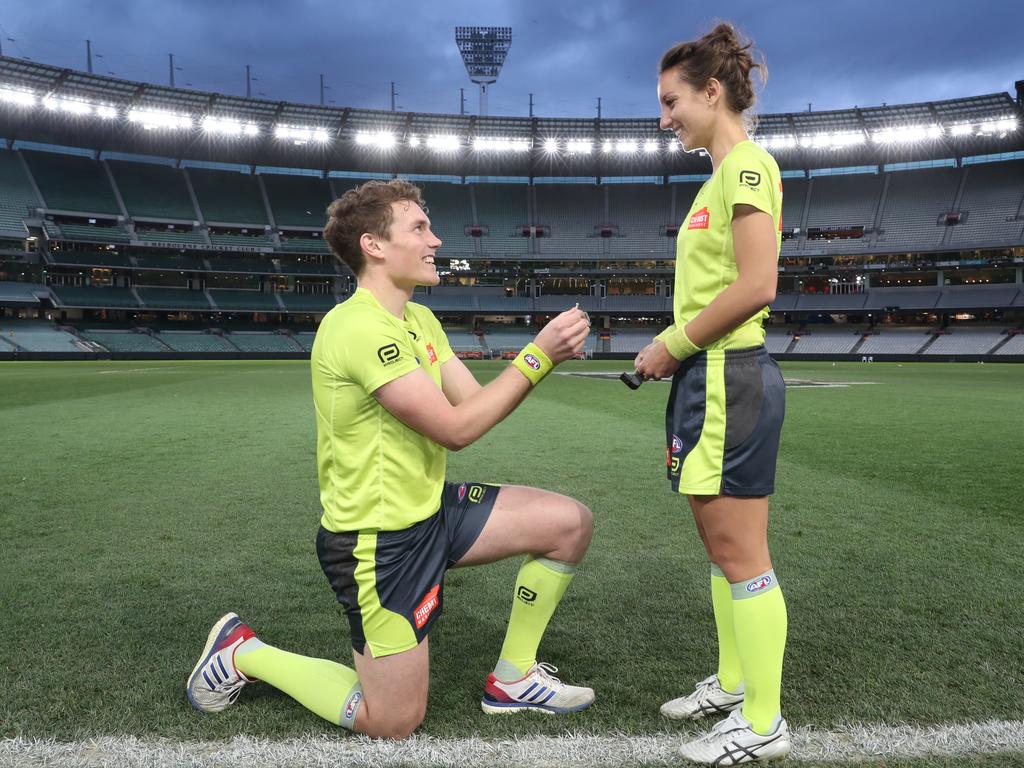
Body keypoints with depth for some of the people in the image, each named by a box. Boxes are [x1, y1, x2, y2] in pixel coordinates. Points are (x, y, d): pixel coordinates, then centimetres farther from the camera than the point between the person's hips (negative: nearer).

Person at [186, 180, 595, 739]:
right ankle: (242, 654, 20)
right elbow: (455, 428, -25)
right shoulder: (360, 327, -23)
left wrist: (546, 352, -10)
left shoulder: (420, 320, 9)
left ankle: (513, 678, 17)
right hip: (378, 539, -9)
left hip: (429, 509, 9)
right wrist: (538, 356, -20)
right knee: (394, 724, 2)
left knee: (570, 523, 3)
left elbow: (477, 402, 3)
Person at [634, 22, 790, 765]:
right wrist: (677, 349, 8)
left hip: (730, 377, -10)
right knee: (722, 545, 16)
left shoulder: (747, 164, -11)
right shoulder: (722, 175, 18)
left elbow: (757, 286, -21)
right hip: (709, 376, 10)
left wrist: (672, 343, -13)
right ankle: (732, 683, 31)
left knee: (739, 552, -2)